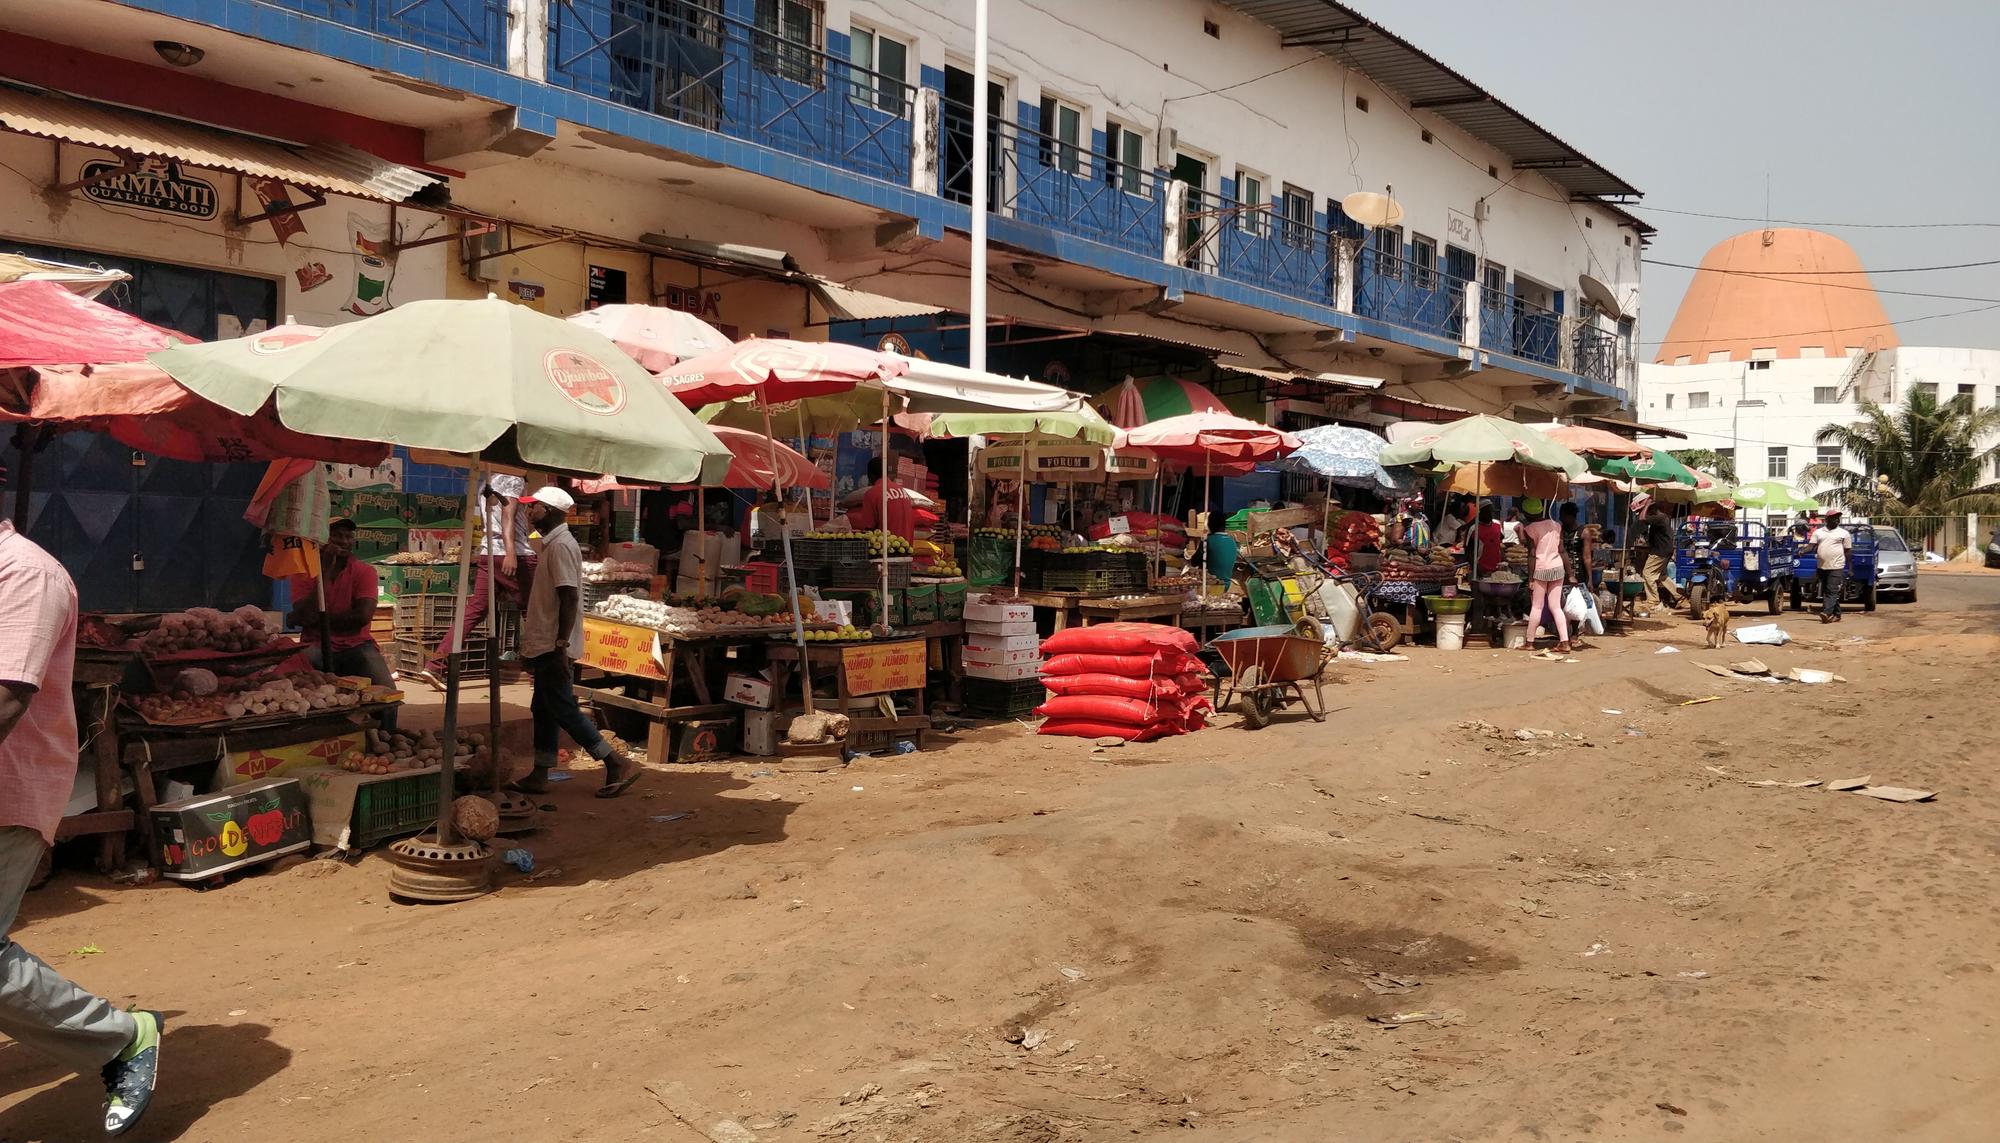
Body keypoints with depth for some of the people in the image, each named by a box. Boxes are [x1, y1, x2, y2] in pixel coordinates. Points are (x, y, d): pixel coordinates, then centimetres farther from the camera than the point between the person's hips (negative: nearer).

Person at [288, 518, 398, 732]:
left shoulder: (365, 571, 2)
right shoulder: (304, 572, 3)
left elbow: (363, 616, -13)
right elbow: (307, 617, -13)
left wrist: (316, 620, -8)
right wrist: (325, 572, -13)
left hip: (357, 645, 0)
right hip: (318, 646, 0)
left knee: (386, 693, -24)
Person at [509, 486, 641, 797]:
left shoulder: (561, 546, -16)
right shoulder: (552, 544, 15)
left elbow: (569, 599, -23)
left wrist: (561, 646, -27)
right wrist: (531, 648, 24)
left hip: (553, 648, -10)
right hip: (546, 646, 10)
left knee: (563, 710, -7)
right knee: (543, 710, 13)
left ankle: (618, 765, -5)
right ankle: (539, 776, 20)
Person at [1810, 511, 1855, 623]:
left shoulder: (1844, 533, 5)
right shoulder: (1818, 532, 11)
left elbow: (1848, 551, 5)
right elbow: (1812, 548, 8)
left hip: (1836, 567, -4)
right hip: (1822, 567, 4)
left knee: (1832, 592, -14)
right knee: (1825, 592, 9)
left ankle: (1826, 613, -25)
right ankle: (1836, 614, 19)